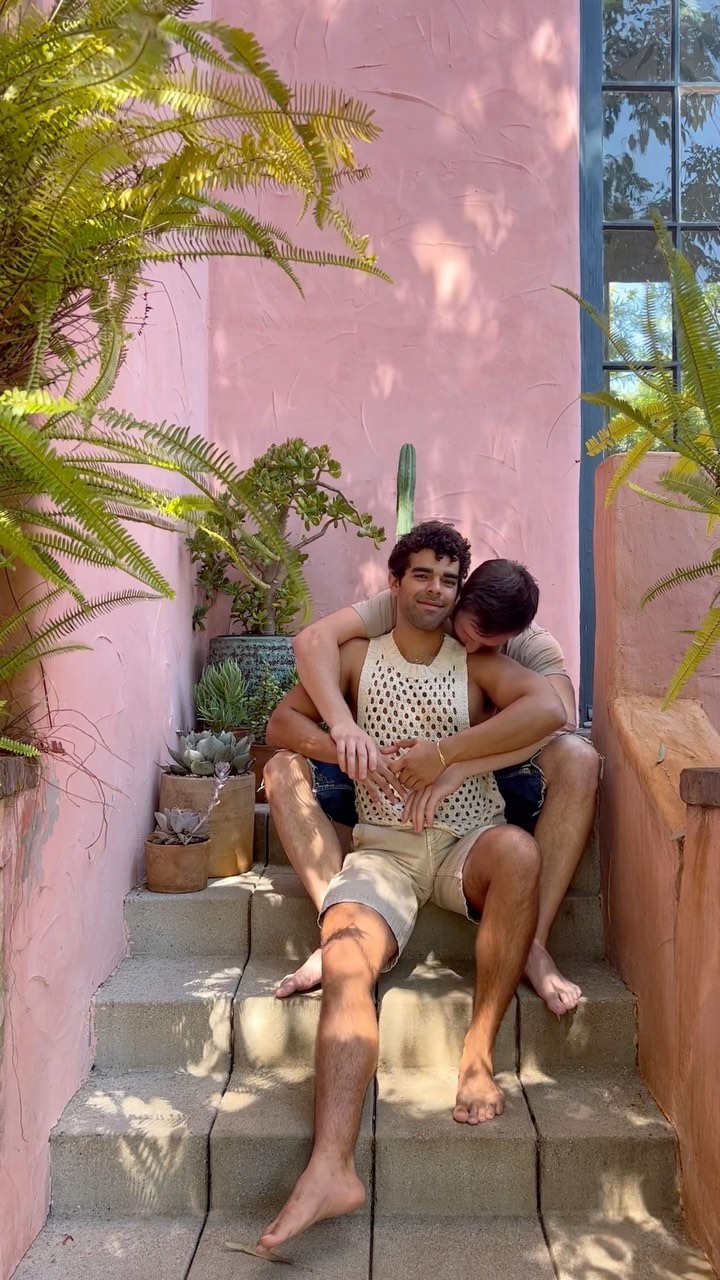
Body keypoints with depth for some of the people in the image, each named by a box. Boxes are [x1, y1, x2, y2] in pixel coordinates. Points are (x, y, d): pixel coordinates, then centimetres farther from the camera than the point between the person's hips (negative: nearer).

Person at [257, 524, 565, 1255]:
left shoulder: (476, 665, 7)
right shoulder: (358, 657, 13)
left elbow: (549, 709, -11)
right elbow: (285, 720, 12)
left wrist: (443, 753, -18)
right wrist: (346, 751, -9)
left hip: (467, 842, 0)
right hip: (383, 850, 0)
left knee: (519, 849, -36)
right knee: (346, 961, -28)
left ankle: (479, 1051, -26)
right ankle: (331, 1168, -39)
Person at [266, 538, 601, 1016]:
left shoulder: (534, 648, -12)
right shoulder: (400, 608, -13)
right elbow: (314, 639, -25)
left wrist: (458, 765, -43)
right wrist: (343, 725, -42)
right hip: (395, 781, 1)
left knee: (578, 759, -29)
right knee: (285, 771, -21)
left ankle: (535, 943, -29)